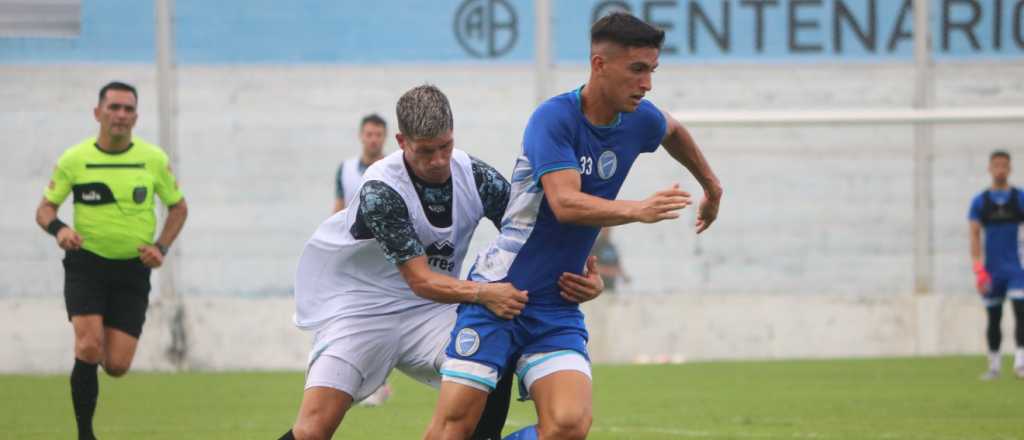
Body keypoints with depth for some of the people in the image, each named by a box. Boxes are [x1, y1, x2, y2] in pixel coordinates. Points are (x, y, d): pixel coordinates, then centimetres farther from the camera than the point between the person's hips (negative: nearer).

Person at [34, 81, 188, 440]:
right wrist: (58, 229, -20)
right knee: (89, 350, -21)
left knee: (117, 366, -5)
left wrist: (161, 247, -3)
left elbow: (178, 207, 13)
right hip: (86, 265, -1)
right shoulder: (73, 159, -4)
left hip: (133, 269, 1)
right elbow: (45, 209, 3)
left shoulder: (154, 159, 0)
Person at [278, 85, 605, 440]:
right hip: (360, 305, -4)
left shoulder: (478, 177, -10)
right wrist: (482, 293, -43)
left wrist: (582, 280, -25)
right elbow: (421, 280, -26)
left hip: (431, 312, 4)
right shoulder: (380, 192, -23)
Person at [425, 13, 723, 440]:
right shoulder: (554, 118, -17)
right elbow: (566, 203, -30)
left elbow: (673, 132, 28)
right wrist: (637, 210, -43)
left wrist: (711, 186, 41)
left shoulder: (639, 119, 2)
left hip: (557, 308, 5)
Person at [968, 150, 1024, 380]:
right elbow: (974, 236, 2)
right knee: (993, 318, 6)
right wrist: (978, 270, -9)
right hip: (992, 269, 1)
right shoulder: (980, 202, 5)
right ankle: (994, 365, 15)